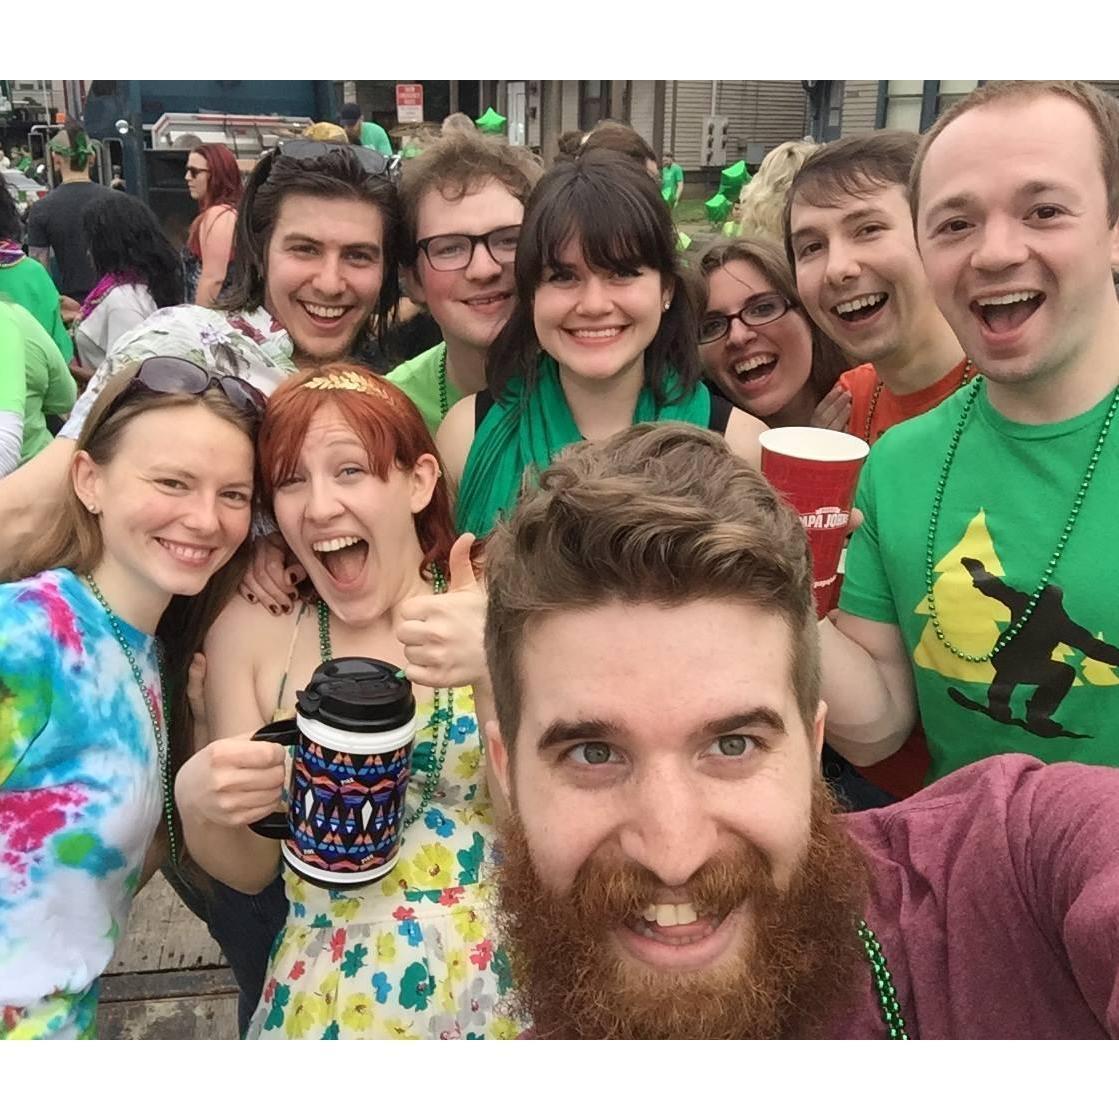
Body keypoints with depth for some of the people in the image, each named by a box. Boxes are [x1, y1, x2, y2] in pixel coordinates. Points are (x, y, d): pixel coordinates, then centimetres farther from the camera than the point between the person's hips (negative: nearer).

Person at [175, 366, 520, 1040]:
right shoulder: (254, 632, -6)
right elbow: (249, 873, 0)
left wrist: (495, 668, -31)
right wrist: (197, 802, -21)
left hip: (497, 994, -1)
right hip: (325, 1002, 2)